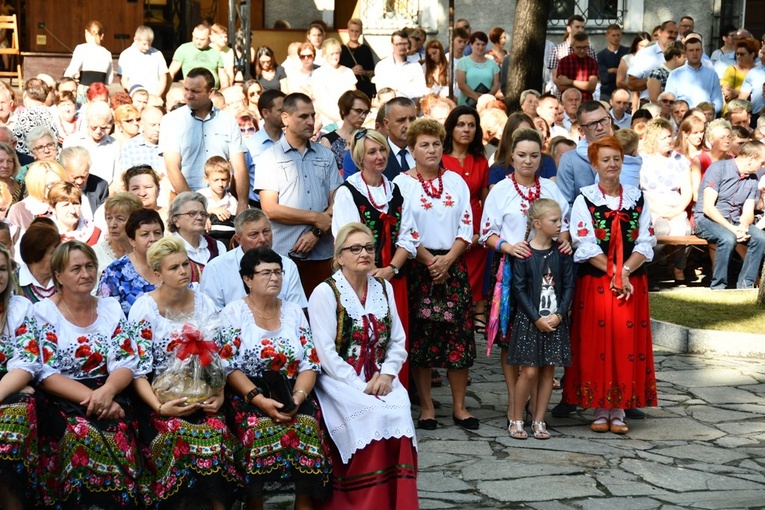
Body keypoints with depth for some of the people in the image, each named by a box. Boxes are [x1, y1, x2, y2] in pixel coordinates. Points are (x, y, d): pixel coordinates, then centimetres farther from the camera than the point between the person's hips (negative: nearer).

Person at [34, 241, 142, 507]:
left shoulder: (111, 308, 12)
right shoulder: (44, 312, 1)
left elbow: (125, 363, 4)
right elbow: (46, 374, -8)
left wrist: (107, 391, -18)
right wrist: (90, 397, -20)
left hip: (109, 395, 3)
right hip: (62, 402, -2)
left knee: (117, 434, -29)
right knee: (82, 435, -33)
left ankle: (120, 501, -14)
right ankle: (86, 501, -15)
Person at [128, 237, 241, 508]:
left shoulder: (204, 303, 9)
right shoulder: (143, 308, -3)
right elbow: (137, 369, -8)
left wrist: (220, 394, -9)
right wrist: (160, 408, -21)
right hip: (160, 394, -3)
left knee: (217, 432, -26)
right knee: (179, 436, -31)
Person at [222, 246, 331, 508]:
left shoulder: (294, 312, 13)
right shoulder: (233, 313, 3)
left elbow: (310, 364, 7)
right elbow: (229, 367, -6)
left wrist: (298, 398, -12)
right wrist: (259, 400, -19)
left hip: (294, 396, 3)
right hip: (248, 396, -2)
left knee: (306, 428, -27)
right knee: (260, 430, -32)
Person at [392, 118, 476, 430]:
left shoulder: (456, 181, 11)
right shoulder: (402, 183, 2)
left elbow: (467, 226, 6)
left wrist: (448, 260, -8)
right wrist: (430, 260, -12)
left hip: (453, 265, 3)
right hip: (417, 267, -2)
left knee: (458, 333, 0)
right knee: (420, 335, -1)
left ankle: (459, 407, 8)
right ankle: (426, 406, 8)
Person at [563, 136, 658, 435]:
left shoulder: (637, 198, 8)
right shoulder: (585, 199, 0)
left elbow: (646, 243, 3)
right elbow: (586, 245, -7)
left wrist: (625, 271, -12)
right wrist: (613, 274, -13)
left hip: (632, 283, 2)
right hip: (594, 282, -2)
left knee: (627, 345, 2)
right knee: (596, 345, -1)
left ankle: (619, 412, 9)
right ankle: (600, 411, 8)